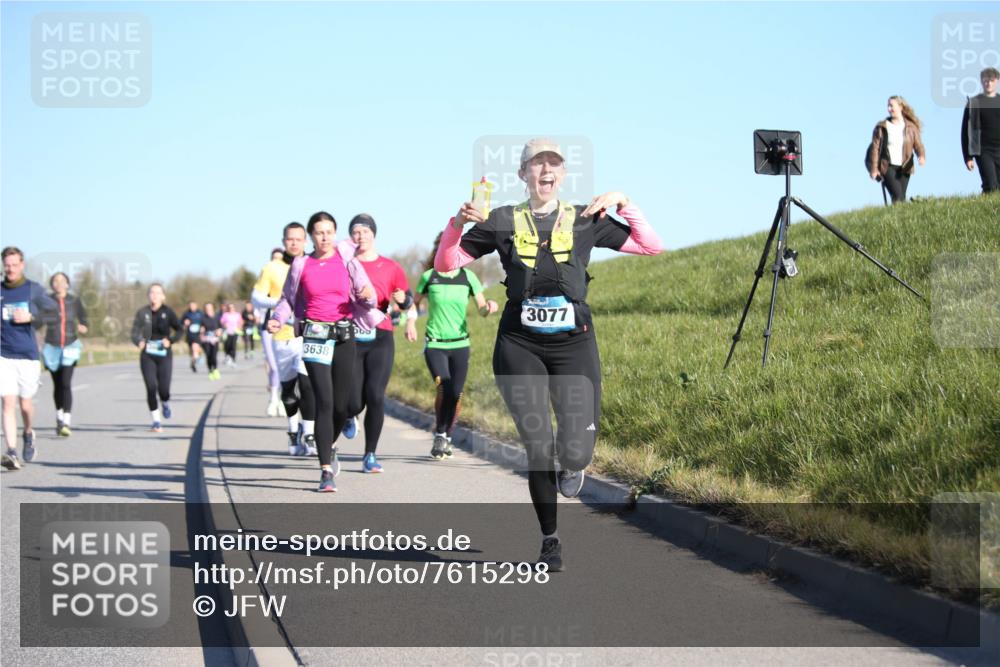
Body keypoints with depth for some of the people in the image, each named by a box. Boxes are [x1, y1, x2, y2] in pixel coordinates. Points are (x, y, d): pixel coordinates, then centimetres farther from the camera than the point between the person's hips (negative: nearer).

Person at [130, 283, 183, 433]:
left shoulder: (167, 312, -3)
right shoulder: (142, 312, -1)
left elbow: (180, 329, 6)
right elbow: (135, 332, -5)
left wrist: (170, 340, -10)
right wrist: (139, 342, -25)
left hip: (164, 355, -1)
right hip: (147, 355, 1)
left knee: (163, 389, -6)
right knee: (151, 388, -8)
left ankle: (165, 403, 32)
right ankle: (156, 421, 5)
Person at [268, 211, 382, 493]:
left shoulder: (347, 260, 4)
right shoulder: (301, 265, 5)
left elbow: (366, 295, 3)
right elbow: (288, 299, 12)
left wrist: (368, 296, -20)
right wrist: (277, 319, -6)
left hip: (344, 335, 1)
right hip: (315, 336, -1)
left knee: (341, 404, 5)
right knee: (324, 402, -12)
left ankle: (329, 446, 37)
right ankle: (326, 471, -12)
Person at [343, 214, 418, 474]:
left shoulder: (391, 267, 8)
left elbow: (408, 301, 14)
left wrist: (403, 299, -7)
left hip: (380, 338, 1)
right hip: (350, 340, 0)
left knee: (375, 397, -11)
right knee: (355, 402, -6)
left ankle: (370, 455, 1)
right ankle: (350, 416, 34)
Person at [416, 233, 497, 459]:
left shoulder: (468, 277, 4)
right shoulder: (429, 277, 0)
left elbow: (482, 309, 5)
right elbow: (415, 303, 12)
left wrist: (490, 307, -17)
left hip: (460, 344, 2)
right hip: (435, 344, -2)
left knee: (456, 394, 1)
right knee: (444, 387, -20)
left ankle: (447, 438, 21)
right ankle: (439, 435, -2)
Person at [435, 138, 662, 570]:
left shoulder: (585, 221, 8)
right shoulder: (502, 222, 6)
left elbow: (651, 246, 8)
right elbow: (445, 264, 8)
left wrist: (624, 204, -4)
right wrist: (457, 223, -9)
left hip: (574, 343, 0)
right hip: (519, 345, 0)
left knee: (577, 451, -11)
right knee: (538, 449, -5)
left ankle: (571, 466, 28)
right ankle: (549, 541, 12)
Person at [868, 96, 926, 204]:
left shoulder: (911, 127, 6)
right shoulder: (881, 127, 1)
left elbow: (918, 144, -1)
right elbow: (875, 148, 0)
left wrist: (921, 156, -24)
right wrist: (874, 169, -5)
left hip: (904, 168, 3)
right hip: (888, 167, -3)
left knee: (902, 197, 2)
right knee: (897, 195, -19)